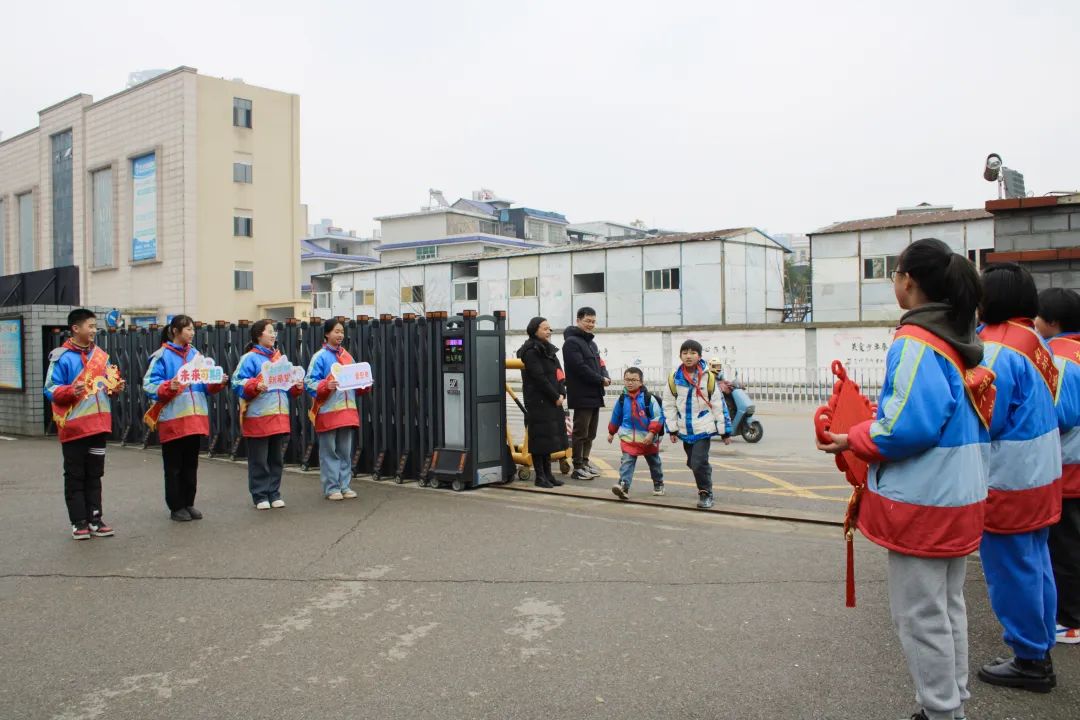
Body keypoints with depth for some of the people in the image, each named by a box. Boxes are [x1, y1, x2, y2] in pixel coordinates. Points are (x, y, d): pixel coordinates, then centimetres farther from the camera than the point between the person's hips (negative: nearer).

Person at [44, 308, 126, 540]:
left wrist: (116, 387, -3)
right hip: (74, 426, -5)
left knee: (95, 474, 12)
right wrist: (71, 391, -28)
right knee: (75, 476, 4)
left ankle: (95, 518, 19)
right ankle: (79, 522, 10)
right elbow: (50, 389, -11)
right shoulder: (62, 357, -9)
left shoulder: (101, 355, 9)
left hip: (98, 424, 6)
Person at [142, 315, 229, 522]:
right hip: (172, 419, -5)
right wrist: (169, 387, -27)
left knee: (191, 464, 13)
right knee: (174, 466, 4)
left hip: (196, 418, 6)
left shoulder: (196, 354, 11)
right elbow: (149, 384, -11)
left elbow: (206, 385, 14)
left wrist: (217, 383, -5)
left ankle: (188, 504, 23)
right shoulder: (162, 356, -6)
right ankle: (176, 507, 14)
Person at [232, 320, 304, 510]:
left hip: (279, 417, 6)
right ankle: (260, 496, 11)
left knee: (276, 458, 12)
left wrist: (297, 386, 1)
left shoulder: (279, 357, 16)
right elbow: (238, 383, -13)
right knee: (259, 460, 1)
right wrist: (256, 386, -28)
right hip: (257, 417, -6)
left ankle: (274, 494, 22)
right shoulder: (250, 358, -5)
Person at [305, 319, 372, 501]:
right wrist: (326, 385, -26)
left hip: (348, 411, 6)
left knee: (345, 451, 11)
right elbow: (310, 383, -11)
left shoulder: (347, 356, 13)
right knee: (329, 452, 2)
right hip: (328, 411, -6)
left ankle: (344, 486, 20)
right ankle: (331, 488, 9)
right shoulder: (320, 357, -5)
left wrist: (365, 386, -2)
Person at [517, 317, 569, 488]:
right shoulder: (531, 351, -11)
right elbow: (539, 377, -17)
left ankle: (548, 474, 17)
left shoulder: (548, 350, 17)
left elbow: (557, 373, 15)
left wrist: (562, 394, 1)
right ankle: (540, 477, 1)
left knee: (550, 438, 11)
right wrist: (556, 397, -13)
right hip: (538, 402, -9)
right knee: (540, 437, -5)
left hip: (552, 402, 9)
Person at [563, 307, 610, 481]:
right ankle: (578, 468, 1)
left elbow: (599, 364, 19)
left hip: (594, 395, 9)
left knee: (590, 433, 14)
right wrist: (601, 380, -13)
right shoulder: (572, 342, -10)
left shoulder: (591, 343, 20)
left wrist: (605, 377, -3)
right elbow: (580, 368, -19)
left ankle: (585, 462, 23)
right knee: (580, 433, -4)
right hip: (582, 396, -9)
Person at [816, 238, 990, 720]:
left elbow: (908, 427, -27)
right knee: (948, 607, 21)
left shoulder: (915, 344, -19)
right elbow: (966, 416, 14)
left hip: (921, 503, -9)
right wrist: (882, 410, 11)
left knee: (920, 616, 4)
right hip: (962, 498, 9)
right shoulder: (963, 341, 7)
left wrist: (851, 440, -12)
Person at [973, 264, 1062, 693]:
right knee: (1035, 565, 18)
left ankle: (1029, 661, 15)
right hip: (1041, 473, 9)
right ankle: (1040, 651, 30)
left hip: (1008, 481, -9)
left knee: (1012, 571, 3)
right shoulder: (1033, 340, 7)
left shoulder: (997, 349, -20)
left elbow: (984, 419, -22)